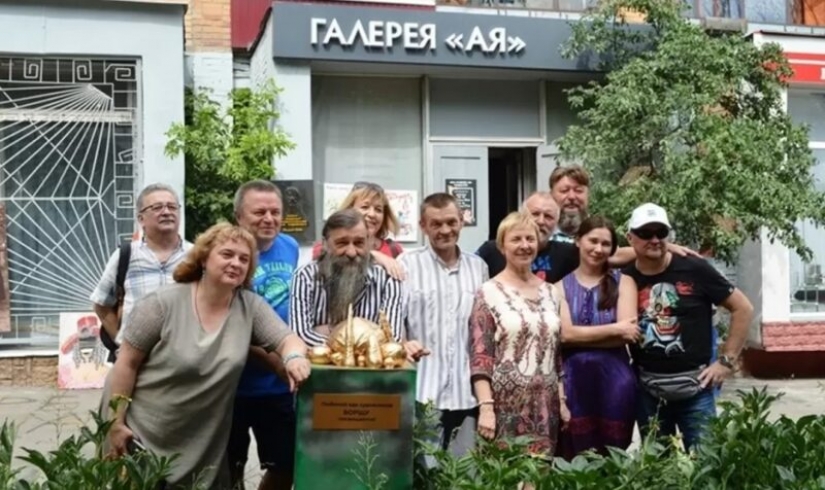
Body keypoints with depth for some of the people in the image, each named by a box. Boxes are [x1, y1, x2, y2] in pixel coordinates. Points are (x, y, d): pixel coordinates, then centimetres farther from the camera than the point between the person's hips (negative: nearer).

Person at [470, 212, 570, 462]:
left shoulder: (551, 292, 11)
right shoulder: (489, 293, -5)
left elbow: (558, 354, 16)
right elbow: (479, 357, -10)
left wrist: (562, 400, 11)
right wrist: (486, 407, -17)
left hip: (545, 406, 5)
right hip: (506, 404, -5)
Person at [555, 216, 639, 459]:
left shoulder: (623, 283, 7)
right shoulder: (561, 286, 7)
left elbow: (627, 333, -6)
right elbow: (564, 333, -7)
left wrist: (580, 336, -8)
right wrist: (614, 329, -8)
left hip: (615, 381, 0)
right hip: (573, 381, 0)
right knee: (574, 457, 3)